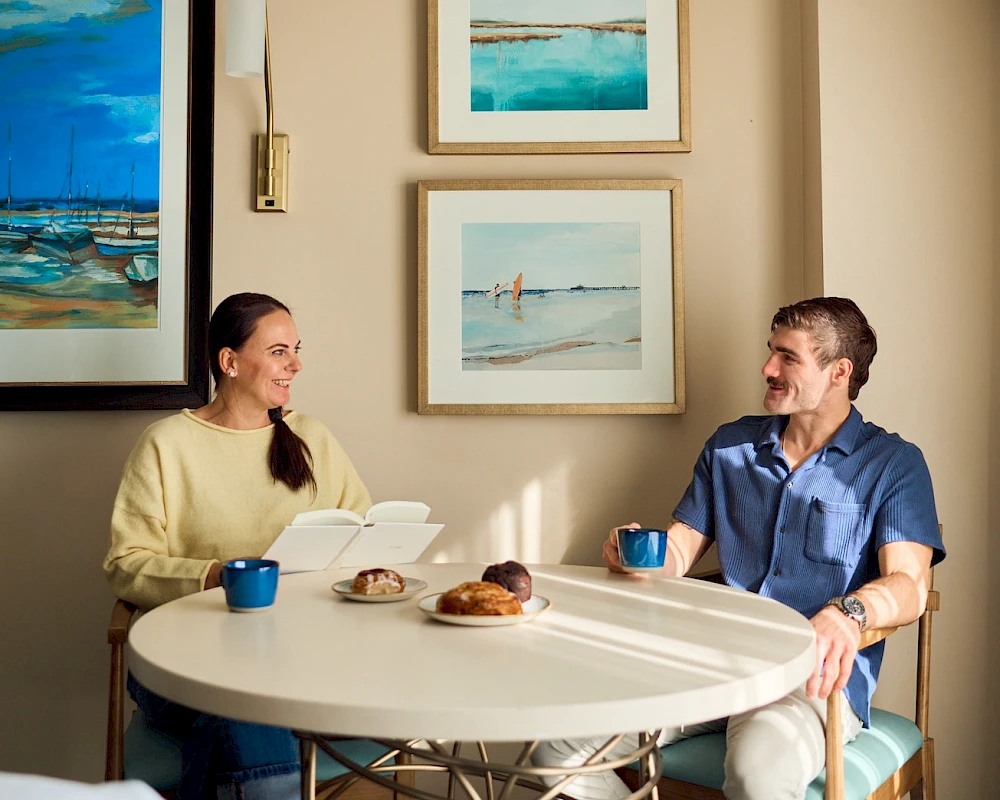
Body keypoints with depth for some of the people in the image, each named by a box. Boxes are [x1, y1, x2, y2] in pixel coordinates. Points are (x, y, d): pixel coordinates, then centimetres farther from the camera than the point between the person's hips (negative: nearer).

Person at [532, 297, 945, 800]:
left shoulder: (894, 464, 4)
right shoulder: (730, 446, 18)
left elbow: (908, 586, -8)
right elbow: (677, 553, 18)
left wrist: (848, 613, -31)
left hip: (817, 675, -4)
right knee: (556, 743, -15)